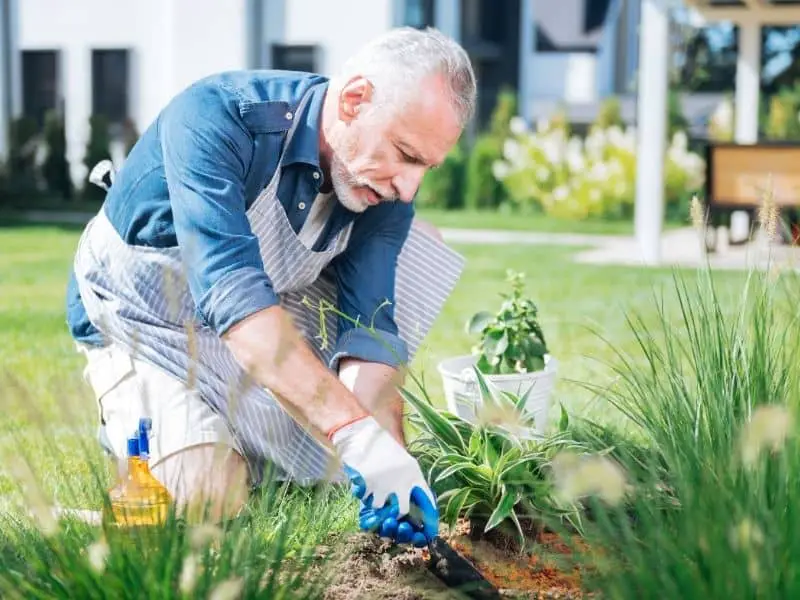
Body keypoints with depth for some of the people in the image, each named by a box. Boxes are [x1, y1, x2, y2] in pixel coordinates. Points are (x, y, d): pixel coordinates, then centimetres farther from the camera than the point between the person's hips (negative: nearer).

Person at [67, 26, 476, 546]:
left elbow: (368, 328, -20)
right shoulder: (216, 117, -35)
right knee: (207, 494, -26)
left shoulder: (386, 188, -16)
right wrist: (355, 432, -53)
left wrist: (387, 453, -38)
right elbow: (232, 292, -45)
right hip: (146, 321, -5)